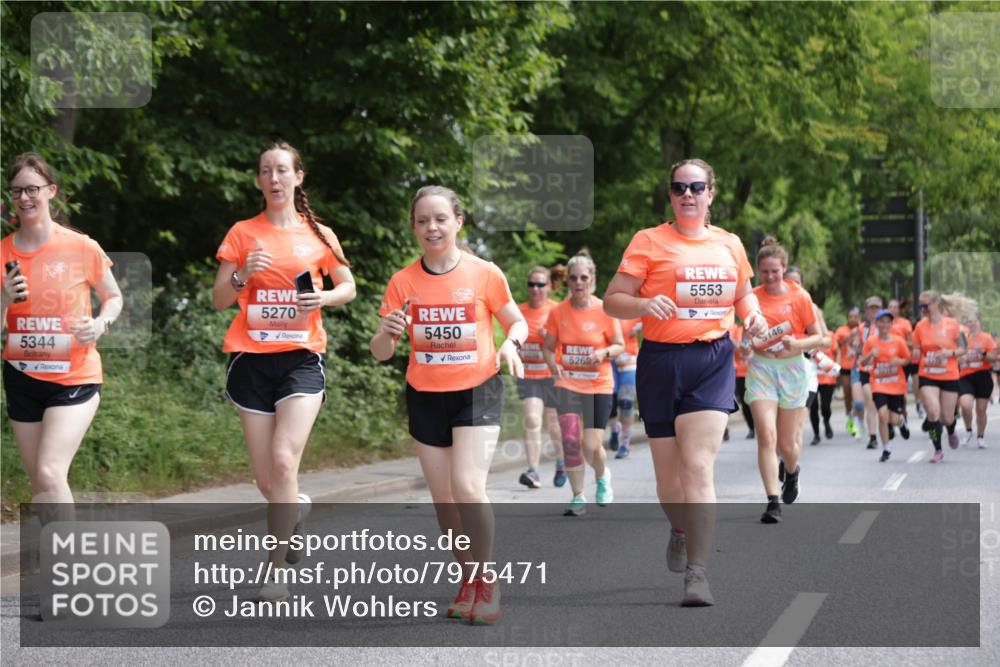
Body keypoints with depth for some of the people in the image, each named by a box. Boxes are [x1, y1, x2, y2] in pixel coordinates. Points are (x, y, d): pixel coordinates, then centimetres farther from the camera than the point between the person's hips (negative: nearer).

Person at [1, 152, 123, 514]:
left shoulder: (83, 247, -8)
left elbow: (114, 297, 8)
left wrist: (101, 323, -13)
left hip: (74, 378, -4)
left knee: (49, 474, -20)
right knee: (39, 484, 9)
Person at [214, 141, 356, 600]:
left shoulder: (318, 236, 6)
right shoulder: (243, 234, 5)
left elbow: (348, 287, 16)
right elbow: (219, 301, 5)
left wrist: (323, 298, -5)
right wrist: (243, 275, -15)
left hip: (301, 359, -1)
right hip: (252, 359, 1)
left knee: (284, 460, -19)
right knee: (266, 480, 2)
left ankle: (277, 572, -11)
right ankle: (298, 508, 37)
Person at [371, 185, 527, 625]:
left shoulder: (484, 274, -6)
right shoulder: (403, 282, -1)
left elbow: (517, 322, 7)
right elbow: (380, 353, -1)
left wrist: (511, 343, -15)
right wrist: (388, 333, -24)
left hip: (477, 391, -3)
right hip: (425, 396, 3)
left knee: (467, 486, -17)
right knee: (443, 497, 6)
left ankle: (487, 581, -3)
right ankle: (468, 578, 23)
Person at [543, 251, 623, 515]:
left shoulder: (604, 310, -6)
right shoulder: (558, 312, -1)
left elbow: (620, 346, 1)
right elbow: (549, 347, 8)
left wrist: (604, 353, -20)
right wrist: (553, 364, -13)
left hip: (599, 385, -1)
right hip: (568, 383, 1)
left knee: (591, 446, -6)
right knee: (570, 440, -13)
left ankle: (602, 476, 31)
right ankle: (578, 497, 3)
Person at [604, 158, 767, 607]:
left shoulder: (729, 245, 11)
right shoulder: (649, 242, 1)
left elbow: (744, 293, 27)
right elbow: (612, 301, -2)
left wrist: (754, 316, 5)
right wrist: (645, 304, -22)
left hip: (714, 360, 1)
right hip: (661, 361, 0)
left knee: (698, 465, -15)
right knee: (668, 473, 6)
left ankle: (697, 573, -15)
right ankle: (680, 530, 42)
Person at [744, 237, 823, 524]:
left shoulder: (799, 296, -2)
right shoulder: (752, 296, 2)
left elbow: (818, 337, 3)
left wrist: (797, 344, -16)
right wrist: (751, 343, -8)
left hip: (792, 368, 0)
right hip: (760, 368, 0)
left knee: (787, 444, 7)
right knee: (766, 436, -15)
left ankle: (791, 471, 44)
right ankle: (772, 502, -12)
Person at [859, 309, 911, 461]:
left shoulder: (898, 341, -3)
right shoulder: (871, 342, -2)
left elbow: (907, 359, 6)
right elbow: (863, 362, 4)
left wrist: (899, 361, -16)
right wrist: (871, 355, -17)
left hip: (897, 386, 0)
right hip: (879, 385, 0)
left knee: (894, 420, 0)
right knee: (883, 415, -17)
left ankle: (901, 422, 41)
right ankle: (886, 449, 0)